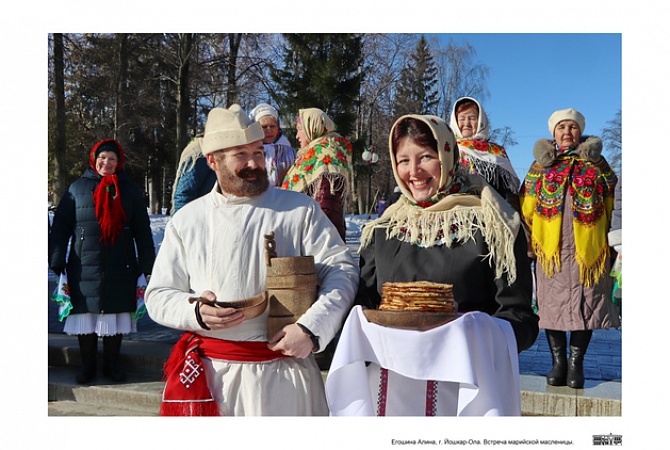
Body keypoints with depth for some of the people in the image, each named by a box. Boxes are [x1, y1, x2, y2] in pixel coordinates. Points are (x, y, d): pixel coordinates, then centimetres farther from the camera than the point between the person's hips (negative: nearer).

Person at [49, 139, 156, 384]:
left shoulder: (130, 191, 9)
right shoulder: (78, 188, 8)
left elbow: (142, 232, 9)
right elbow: (60, 227, 6)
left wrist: (147, 265, 3)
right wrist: (57, 261, -2)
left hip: (120, 269, 0)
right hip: (84, 268, 0)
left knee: (115, 313, 4)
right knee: (85, 313, 4)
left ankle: (112, 362, 20)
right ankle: (88, 364, 19)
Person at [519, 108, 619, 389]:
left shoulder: (596, 165, 10)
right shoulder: (541, 165, 11)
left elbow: (611, 205, 10)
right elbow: (526, 207, 10)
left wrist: (601, 236, 3)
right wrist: (536, 238, 5)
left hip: (587, 249, 0)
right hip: (551, 249, 1)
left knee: (584, 304, 0)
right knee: (552, 303, 3)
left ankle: (576, 363, 11)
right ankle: (558, 362, 15)